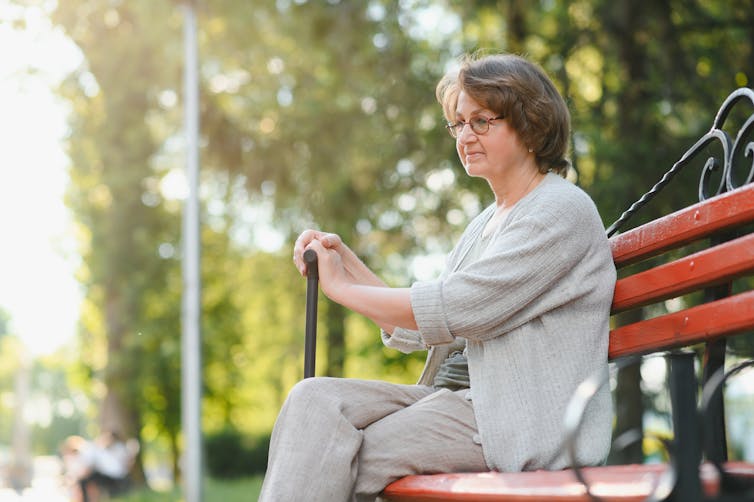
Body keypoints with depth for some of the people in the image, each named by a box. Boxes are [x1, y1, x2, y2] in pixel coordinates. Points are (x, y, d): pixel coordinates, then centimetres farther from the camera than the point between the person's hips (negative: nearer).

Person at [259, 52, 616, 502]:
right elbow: (415, 332, 18)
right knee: (316, 399, -14)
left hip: (526, 424, -8)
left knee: (337, 463, -20)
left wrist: (342, 287, -4)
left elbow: (453, 311, -15)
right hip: (460, 398, 8)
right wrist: (346, 261, 8)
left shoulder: (562, 211, -7)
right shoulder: (486, 224, 23)